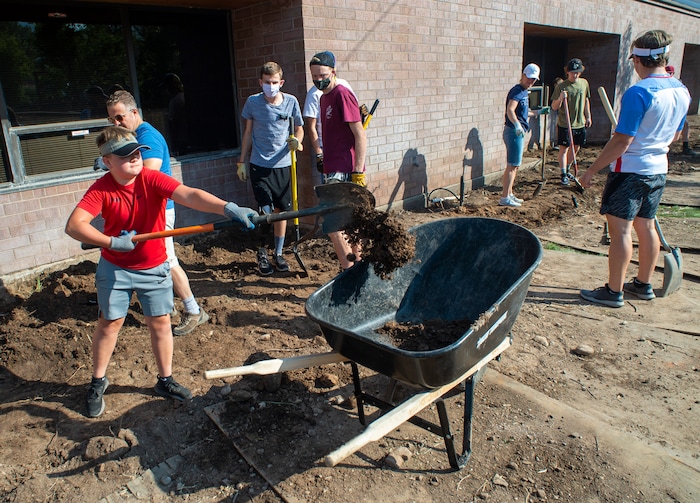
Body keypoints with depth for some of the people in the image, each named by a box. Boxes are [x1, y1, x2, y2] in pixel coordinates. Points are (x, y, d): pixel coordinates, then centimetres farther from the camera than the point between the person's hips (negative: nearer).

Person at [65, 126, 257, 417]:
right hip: (115, 269, 0)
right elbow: (74, 225, -25)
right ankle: (98, 382, 33)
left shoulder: (152, 179, -18)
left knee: (160, 322, 7)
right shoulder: (101, 189, -16)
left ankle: (165, 380, 26)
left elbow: (190, 196, -35)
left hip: (154, 268, 1)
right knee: (109, 323, 11)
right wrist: (112, 242, -36)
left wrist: (228, 208, -50)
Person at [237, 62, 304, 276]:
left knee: (281, 211, 8)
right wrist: (242, 162, 9)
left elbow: (299, 129, 9)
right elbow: (248, 133, 8)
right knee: (266, 212, -6)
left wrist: (296, 141, -15)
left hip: (283, 165, 2)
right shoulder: (252, 102, -2)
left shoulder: (291, 102, -1)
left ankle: (278, 253, 23)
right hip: (259, 165, -1)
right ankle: (262, 254, 15)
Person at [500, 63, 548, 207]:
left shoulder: (524, 92, 16)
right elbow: (510, 110, -31)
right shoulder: (517, 91, -14)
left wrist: (538, 112, 32)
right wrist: (517, 125, -46)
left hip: (518, 132, 10)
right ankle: (504, 198, -6)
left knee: (514, 165, 14)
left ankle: (509, 194, 22)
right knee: (512, 165, -8)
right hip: (514, 132, -10)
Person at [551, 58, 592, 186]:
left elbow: (586, 101, 18)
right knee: (564, 148, -2)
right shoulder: (561, 86, -10)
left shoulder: (584, 83, 6)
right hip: (564, 124, -5)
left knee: (576, 148, 13)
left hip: (580, 123, 6)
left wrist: (588, 116, 14)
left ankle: (567, 169, 31)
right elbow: (554, 107, -10)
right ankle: (564, 175, 4)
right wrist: (560, 98, -29)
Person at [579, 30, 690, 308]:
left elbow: (622, 141, -22)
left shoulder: (638, 93, -20)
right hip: (658, 170, 8)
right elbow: (675, 135, 18)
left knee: (620, 229, -2)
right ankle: (643, 284, 29)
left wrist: (592, 170, -15)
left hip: (630, 170, -8)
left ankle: (613, 292, 4)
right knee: (646, 226, 16)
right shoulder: (682, 91, 7)